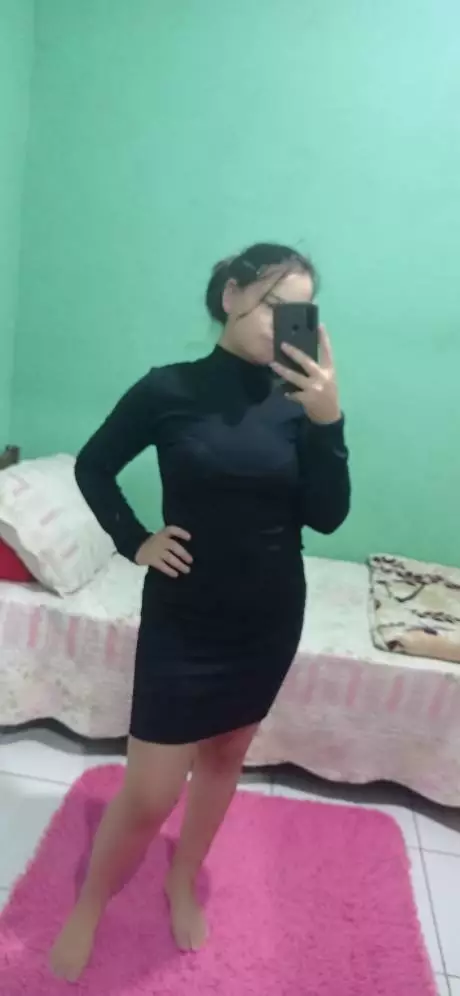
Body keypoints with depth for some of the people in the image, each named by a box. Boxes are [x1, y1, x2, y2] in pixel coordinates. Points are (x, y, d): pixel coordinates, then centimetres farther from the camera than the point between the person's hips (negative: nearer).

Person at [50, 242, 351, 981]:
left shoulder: (298, 400, -4)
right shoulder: (170, 389, -10)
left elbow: (327, 516, -10)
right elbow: (92, 465, 3)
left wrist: (327, 419, -21)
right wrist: (134, 542, -6)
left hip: (271, 617, 4)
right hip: (184, 618, -3)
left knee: (225, 756, 20)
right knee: (149, 794, 3)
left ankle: (184, 882, 47)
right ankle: (89, 905, 34)